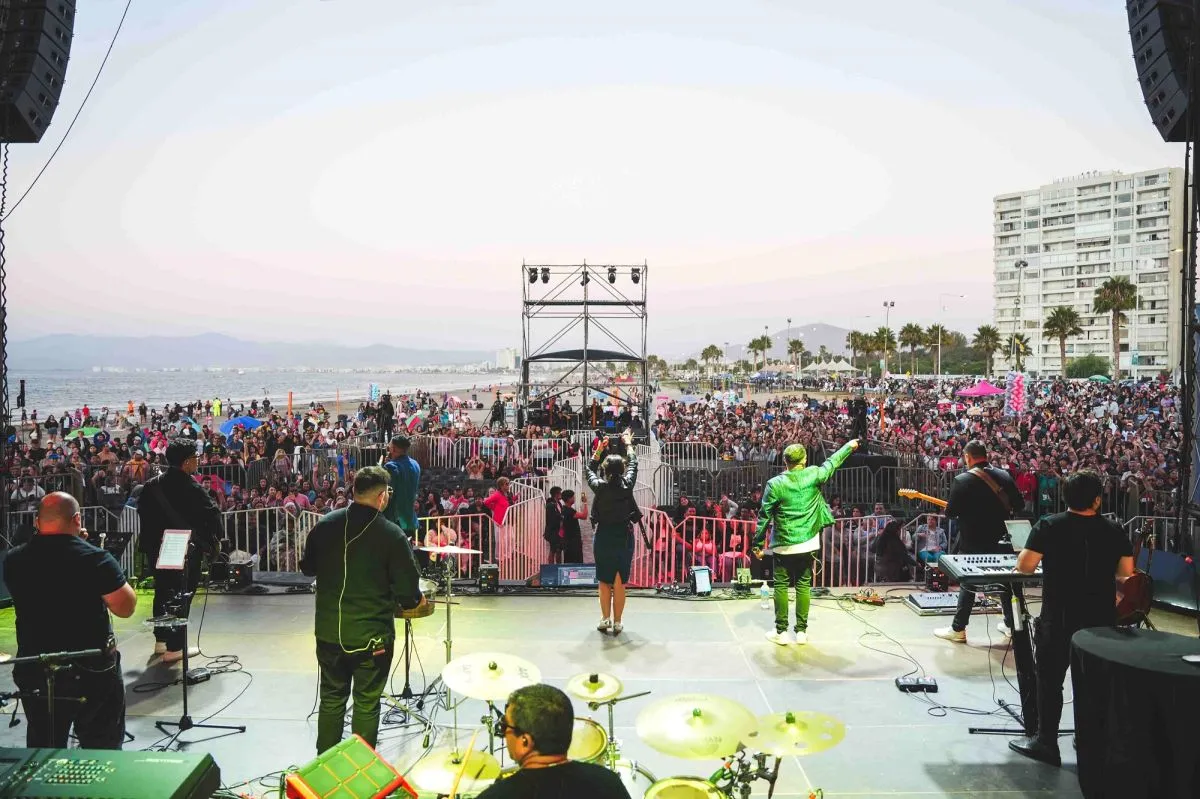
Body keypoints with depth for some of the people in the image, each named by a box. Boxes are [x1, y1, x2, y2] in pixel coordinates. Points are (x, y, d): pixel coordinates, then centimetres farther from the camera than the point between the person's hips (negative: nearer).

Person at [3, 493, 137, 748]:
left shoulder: (13, 561, -2)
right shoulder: (96, 560, -17)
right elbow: (125, 608, -13)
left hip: (34, 672, 4)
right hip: (92, 671, -4)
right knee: (102, 752, 10)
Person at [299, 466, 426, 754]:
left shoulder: (325, 525, -3)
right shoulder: (392, 535, -16)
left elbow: (308, 568, 12)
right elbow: (408, 593, -14)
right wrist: (416, 600, 7)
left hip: (329, 632, 4)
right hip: (372, 635, -4)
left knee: (331, 699, 19)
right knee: (366, 704, 10)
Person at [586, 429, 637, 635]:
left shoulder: (599, 486, -9)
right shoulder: (627, 485, -8)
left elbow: (590, 469, 13)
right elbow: (633, 464, 11)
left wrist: (600, 449, 23)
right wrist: (628, 444, 26)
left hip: (603, 537, 0)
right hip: (624, 537, 0)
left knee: (604, 581, 12)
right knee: (620, 583, 5)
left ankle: (605, 620, 17)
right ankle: (617, 623, 10)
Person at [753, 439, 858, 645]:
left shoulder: (775, 484, -10)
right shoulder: (813, 475, -5)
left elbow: (764, 517, -7)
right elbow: (832, 462, 15)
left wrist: (757, 544, 2)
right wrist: (849, 446, 32)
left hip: (783, 545, -2)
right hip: (808, 544, 2)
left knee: (781, 586, 7)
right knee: (803, 586, 10)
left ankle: (781, 632, 9)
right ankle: (801, 631, 14)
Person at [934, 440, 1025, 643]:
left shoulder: (962, 480, -14)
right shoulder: (1004, 476, 2)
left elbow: (950, 513, -13)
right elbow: (1018, 504, 8)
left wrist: (965, 510, 8)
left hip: (973, 542, -4)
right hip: (1001, 540, 4)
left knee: (967, 584, 5)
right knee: (1006, 581, 18)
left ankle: (958, 629, 6)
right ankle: (1011, 624, 27)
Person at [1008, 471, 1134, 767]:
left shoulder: (1049, 526, -11)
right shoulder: (1114, 530, -2)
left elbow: (1025, 566, -15)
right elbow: (1126, 573, 4)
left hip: (1059, 619, -3)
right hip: (1101, 619, 3)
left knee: (1050, 681, 6)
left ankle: (1046, 742, 9)